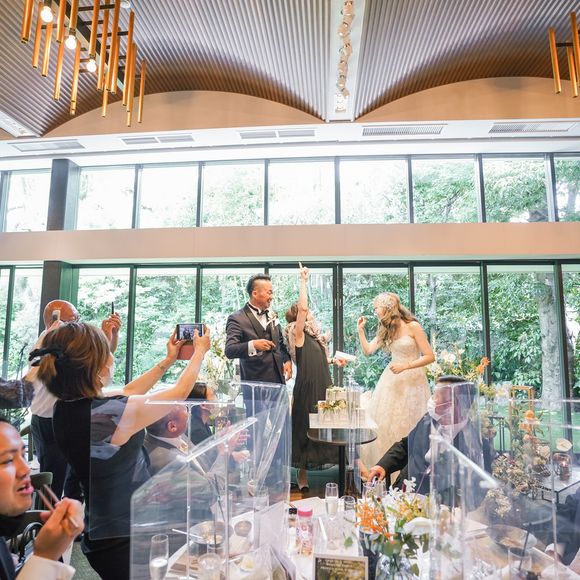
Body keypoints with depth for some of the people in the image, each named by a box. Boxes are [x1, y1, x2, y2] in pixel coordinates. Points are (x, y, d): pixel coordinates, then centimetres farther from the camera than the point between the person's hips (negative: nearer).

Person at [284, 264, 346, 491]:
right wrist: (303, 281, -20)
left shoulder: (314, 336, 13)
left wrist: (333, 361, 9)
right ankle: (303, 477, 14)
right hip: (307, 389, -8)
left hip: (323, 387, 8)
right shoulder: (298, 334, -11)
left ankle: (322, 460, 32)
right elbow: (302, 307, -26)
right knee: (305, 430, 1)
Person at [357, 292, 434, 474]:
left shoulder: (412, 326, -14)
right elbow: (368, 351, 7)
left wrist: (405, 366, -20)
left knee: (408, 424, 2)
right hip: (392, 379, 6)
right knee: (384, 421, 5)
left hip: (412, 379, -6)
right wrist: (360, 330, 0)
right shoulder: (385, 330, 5)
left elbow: (430, 356, -14)